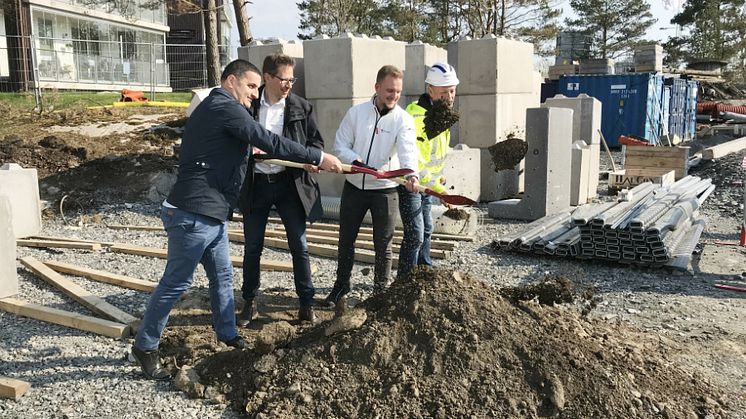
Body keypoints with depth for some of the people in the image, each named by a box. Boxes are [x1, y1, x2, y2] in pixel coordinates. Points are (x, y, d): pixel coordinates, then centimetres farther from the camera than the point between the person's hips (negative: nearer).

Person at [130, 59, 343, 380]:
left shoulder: (211, 108, 18)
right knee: (176, 282, 0)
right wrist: (318, 158, -13)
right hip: (193, 215, -11)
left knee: (222, 276, 18)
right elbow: (270, 142, -18)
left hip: (210, 215, 11)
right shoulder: (226, 109, -14)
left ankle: (227, 334, 32)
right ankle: (144, 347, 14)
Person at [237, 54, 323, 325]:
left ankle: (306, 303, 17)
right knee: (252, 247, 11)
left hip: (289, 183, 0)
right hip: (256, 184, 1)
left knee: (299, 246, 4)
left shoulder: (301, 107, 0)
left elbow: (316, 142, 3)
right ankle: (249, 302, 26)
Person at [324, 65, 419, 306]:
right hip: (354, 186, 2)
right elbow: (340, 145, -1)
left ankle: (381, 289, 23)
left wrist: (411, 174, -45)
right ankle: (341, 284, 32)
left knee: (383, 244, 6)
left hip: (385, 189, -2)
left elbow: (407, 150, -25)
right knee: (346, 239, 14)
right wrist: (356, 161, -21)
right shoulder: (356, 113, -3)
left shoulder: (403, 119, -9)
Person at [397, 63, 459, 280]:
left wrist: (438, 176, 16)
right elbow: (412, 160, -34)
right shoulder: (416, 116, -28)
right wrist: (437, 187, -39)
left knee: (426, 230, 21)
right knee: (415, 235, -11)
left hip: (427, 183, 10)